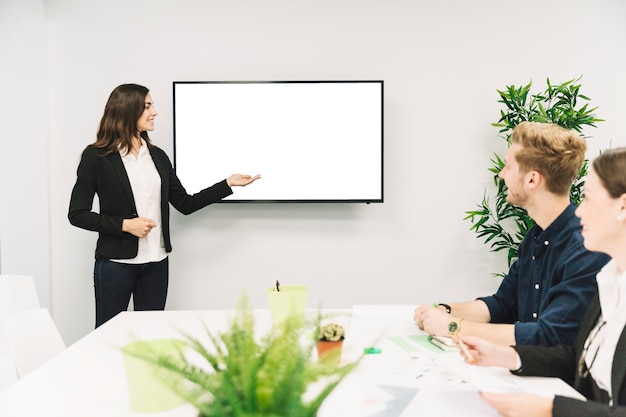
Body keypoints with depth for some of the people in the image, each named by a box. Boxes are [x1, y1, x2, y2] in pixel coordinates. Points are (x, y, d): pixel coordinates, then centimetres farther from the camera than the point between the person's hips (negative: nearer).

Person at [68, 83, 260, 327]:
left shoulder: (157, 156, 9)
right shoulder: (96, 156, -6)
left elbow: (185, 204, 10)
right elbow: (77, 214, -6)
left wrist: (229, 183, 5)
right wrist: (124, 225, -16)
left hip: (156, 263, 5)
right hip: (115, 263, -4)